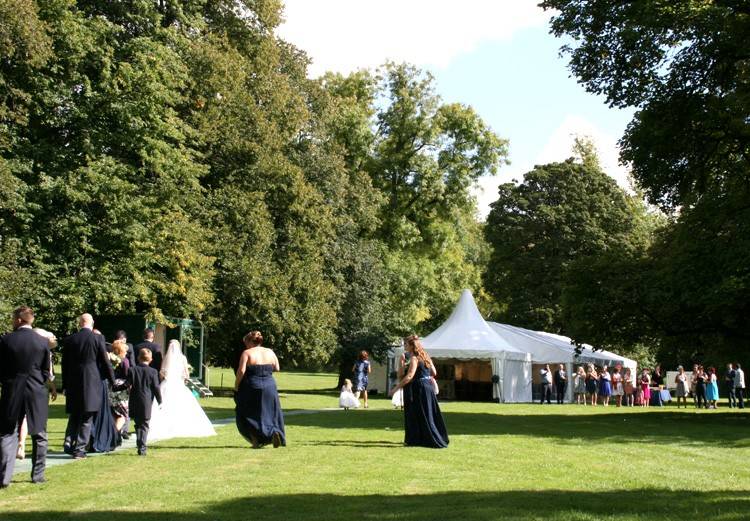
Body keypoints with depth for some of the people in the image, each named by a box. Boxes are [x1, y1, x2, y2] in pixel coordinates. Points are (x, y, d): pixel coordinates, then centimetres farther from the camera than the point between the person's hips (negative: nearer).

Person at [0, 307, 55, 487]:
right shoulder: (42, 341, -3)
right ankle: (38, 475, 15)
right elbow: (45, 372, 1)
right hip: (37, 393, 1)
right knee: (39, 435, 11)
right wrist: (50, 387, 18)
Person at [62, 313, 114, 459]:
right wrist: (112, 380, 10)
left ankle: (69, 443, 5)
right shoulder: (98, 338, -7)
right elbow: (105, 361, -3)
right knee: (87, 418, 4)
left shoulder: (69, 340, 2)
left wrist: (65, 385, 16)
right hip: (92, 383, -3)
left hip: (73, 383, 3)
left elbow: (64, 364, 8)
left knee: (74, 416, 18)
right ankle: (79, 449, 3)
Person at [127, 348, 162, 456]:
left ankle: (140, 445, 15)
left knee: (138, 424, 16)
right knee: (144, 425, 2)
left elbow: (128, 385, -3)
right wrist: (159, 401, 7)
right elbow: (156, 388, -3)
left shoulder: (132, 370, 0)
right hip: (146, 403, -2)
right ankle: (142, 447, -6)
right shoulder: (153, 372, -4)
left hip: (134, 403, 2)